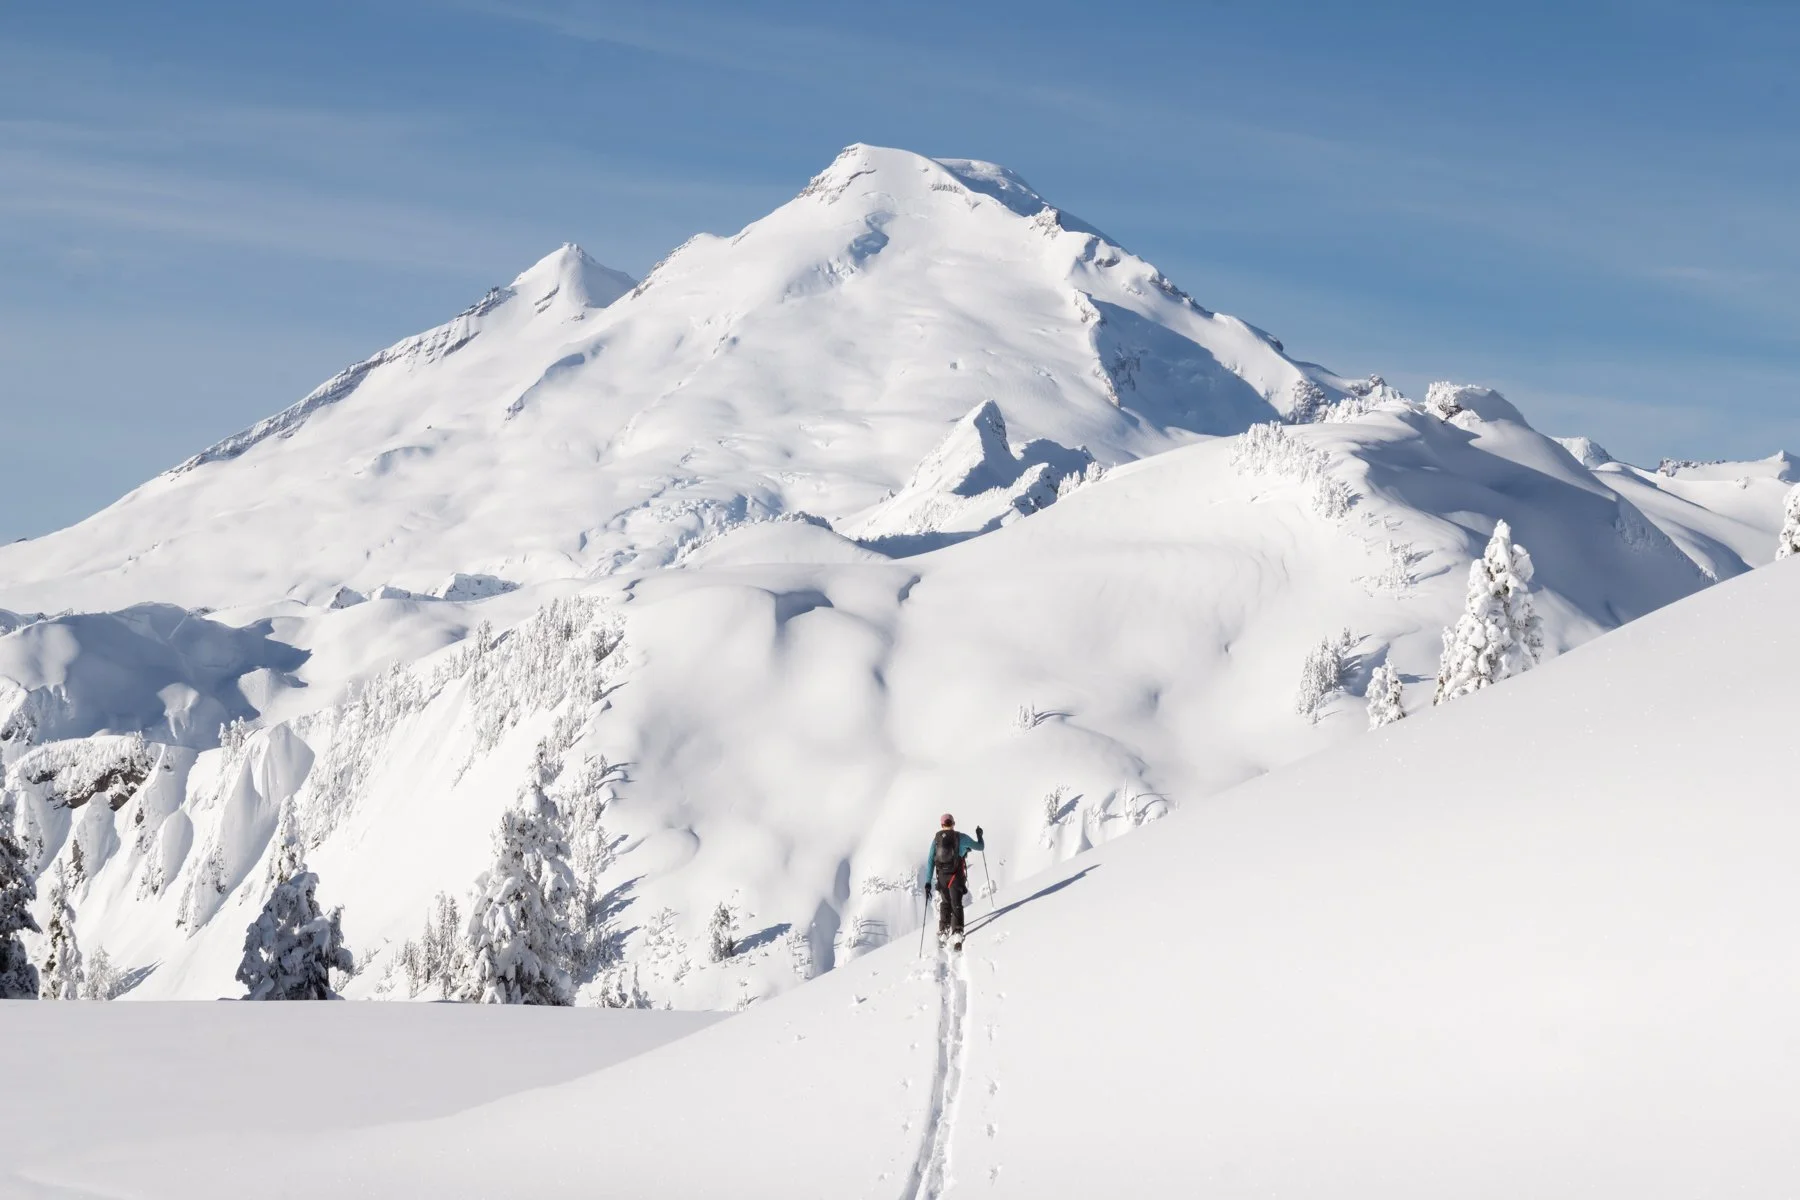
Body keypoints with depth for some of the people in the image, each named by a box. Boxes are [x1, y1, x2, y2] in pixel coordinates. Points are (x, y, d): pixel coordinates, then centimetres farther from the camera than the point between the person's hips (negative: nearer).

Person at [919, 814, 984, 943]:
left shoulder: (937, 839, 4)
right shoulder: (961, 837, -3)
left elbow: (930, 861, 1)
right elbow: (980, 846, 8)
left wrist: (928, 881, 2)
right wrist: (979, 835, 29)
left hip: (942, 877, 3)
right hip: (956, 876, -3)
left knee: (945, 903, 22)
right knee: (956, 904, -2)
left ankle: (943, 930, 22)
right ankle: (957, 931, -18)